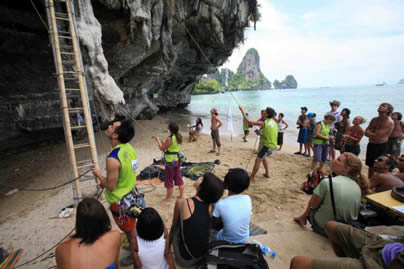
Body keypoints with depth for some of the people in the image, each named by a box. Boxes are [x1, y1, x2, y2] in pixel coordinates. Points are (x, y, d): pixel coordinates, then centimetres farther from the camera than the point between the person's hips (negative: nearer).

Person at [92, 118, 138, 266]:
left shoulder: (113, 159, -34)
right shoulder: (129, 148, -8)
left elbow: (110, 186, -23)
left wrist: (99, 175, -7)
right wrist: (106, 181, 11)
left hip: (120, 201, -7)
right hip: (130, 194, 7)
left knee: (130, 230, 17)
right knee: (132, 226, 29)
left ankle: (135, 255, 40)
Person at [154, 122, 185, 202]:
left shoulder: (170, 138, -22)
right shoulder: (178, 137, 3)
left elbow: (162, 148, -13)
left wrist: (158, 140, 0)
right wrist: (160, 140, 15)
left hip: (170, 162, -8)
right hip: (177, 160, 8)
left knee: (169, 180, 6)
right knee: (178, 178, 17)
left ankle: (168, 198, 20)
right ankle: (181, 195, 28)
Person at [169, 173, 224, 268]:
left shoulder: (182, 203, -22)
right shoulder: (211, 207, -12)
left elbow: (174, 226, -3)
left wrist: (168, 245, 14)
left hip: (184, 261, -3)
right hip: (204, 258, 3)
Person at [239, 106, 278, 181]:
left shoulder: (264, 123, -16)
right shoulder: (274, 123, 5)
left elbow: (248, 121, -15)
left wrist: (242, 110, -7)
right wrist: (262, 134, 14)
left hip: (268, 146, -8)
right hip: (273, 146, 8)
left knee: (258, 160, 1)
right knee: (262, 158, 27)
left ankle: (252, 177, 7)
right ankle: (267, 174, 33)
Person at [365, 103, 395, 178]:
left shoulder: (390, 123, -13)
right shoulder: (374, 120, 6)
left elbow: (378, 136, -18)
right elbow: (366, 132, 4)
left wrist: (370, 133, -4)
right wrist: (373, 134, -14)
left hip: (381, 146, -6)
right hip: (371, 145, 6)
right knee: (370, 166, 15)